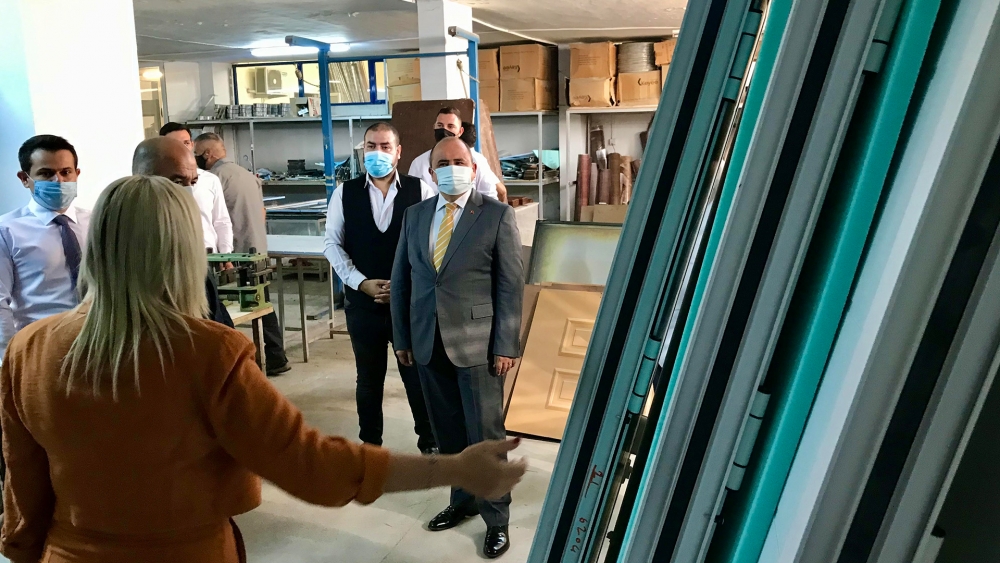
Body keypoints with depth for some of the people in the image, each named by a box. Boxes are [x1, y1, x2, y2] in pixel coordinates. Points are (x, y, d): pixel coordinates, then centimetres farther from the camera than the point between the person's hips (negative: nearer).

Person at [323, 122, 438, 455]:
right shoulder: (345, 194, 1)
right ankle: (370, 445, 31)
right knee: (369, 378, 15)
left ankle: (429, 442, 27)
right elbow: (333, 245, 2)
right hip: (362, 301, 2)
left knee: (418, 375, 8)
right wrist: (362, 283, -10)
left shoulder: (420, 191, -4)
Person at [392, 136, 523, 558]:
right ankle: (463, 501, 32)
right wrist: (401, 337, 8)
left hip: (477, 342, -4)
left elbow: (511, 285, -6)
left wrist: (506, 345, -10)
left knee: (485, 434, 3)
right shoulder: (415, 215, 10)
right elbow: (401, 279, 12)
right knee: (448, 432, 14)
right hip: (428, 343, 4)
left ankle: (496, 518, 18)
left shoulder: (498, 215, -4)